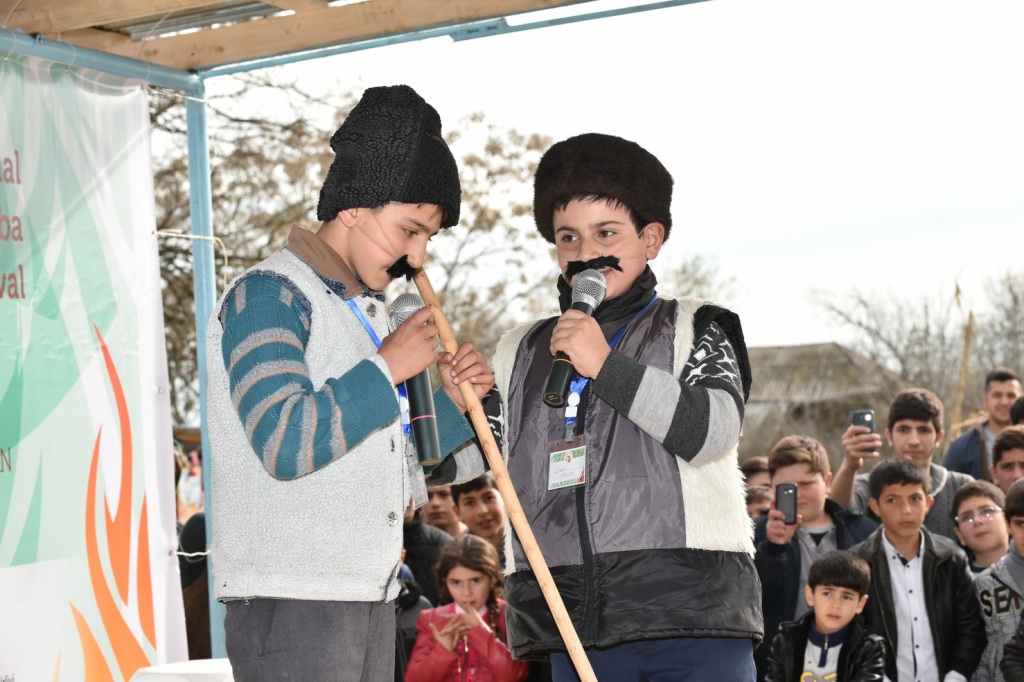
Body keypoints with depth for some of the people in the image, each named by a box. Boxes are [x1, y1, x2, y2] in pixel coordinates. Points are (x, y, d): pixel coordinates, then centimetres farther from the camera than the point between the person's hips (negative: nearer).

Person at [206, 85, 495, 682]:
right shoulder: (269, 296, -8)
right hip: (291, 606, -8)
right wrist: (386, 369, -15)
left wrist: (451, 402, 6)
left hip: (372, 603, 9)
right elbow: (285, 444, -23)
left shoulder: (368, 312, 18)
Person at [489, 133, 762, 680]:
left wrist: (607, 366, -14)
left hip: (692, 614, -3)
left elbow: (712, 431, -9)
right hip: (573, 622, 3)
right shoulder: (519, 355, 18)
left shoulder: (694, 328, 9)